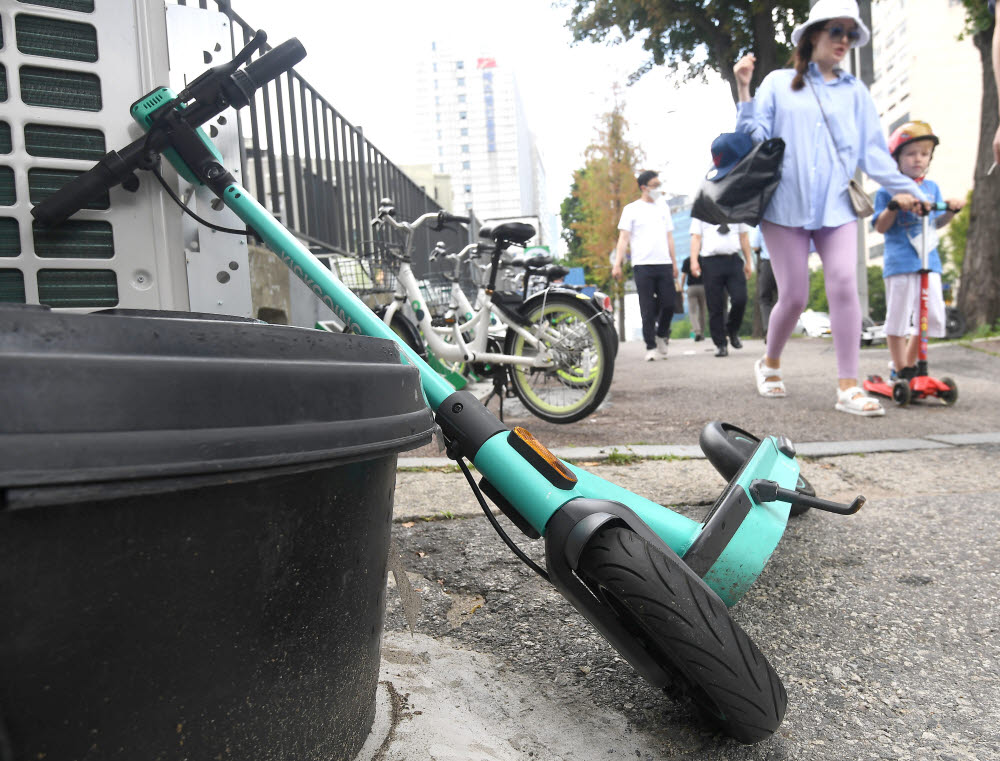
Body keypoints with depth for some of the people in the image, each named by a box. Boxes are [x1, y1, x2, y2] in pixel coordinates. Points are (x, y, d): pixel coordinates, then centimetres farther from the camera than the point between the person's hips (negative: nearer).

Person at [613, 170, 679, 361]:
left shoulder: (663, 208, 18)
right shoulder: (631, 209, 5)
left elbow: (669, 238, 21)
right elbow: (623, 238, -1)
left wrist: (674, 263, 18)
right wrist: (617, 264, -12)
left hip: (664, 263, 4)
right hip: (643, 264, -4)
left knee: (669, 304, -1)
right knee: (648, 308, -3)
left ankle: (661, 335, 24)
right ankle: (651, 347, 4)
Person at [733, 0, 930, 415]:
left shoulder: (855, 92, 15)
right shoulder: (779, 83, 9)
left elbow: (872, 151, 12)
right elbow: (754, 136, 2)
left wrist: (909, 188, 6)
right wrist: (744, 89, -6)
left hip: (836, 206, 2)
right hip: (786, 205, -2)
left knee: (844, 285, -14)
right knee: (794, 296, -3)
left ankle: (848, 387, -10)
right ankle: (769, 364, 24)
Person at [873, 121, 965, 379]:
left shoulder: (932, 187, 17)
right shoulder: (888, 190, 0)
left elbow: (936, 223, 20)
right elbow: (880, 227, -6)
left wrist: (951, 210, 1)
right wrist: (894, 205, -21)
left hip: (929, 260, 5)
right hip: (900, 261, -5)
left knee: (932, 316, 2)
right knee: (898, 318, -3)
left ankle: (909, 365, 18)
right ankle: (902, 372, 7)